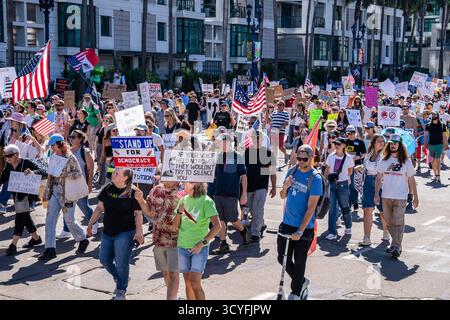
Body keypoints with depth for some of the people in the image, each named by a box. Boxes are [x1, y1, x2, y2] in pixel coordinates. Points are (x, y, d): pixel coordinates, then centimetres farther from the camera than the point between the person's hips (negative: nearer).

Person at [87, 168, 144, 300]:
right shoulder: (108, 189, 3)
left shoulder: (133, 193, -12)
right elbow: (100, 208, 12)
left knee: (121, 264, -2)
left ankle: (121, 291, 18)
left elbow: (138, 214, -8)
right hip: (107, 232, 6)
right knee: (105, 260, 11)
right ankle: (119, 280, 37)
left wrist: (138, 232, -17)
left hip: (125, 233, -6)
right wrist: (90, 224, 13)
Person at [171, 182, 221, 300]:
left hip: (199, 248, -5)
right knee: (188, 283, 10)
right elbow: (174, 227, 6)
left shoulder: (206, 202, -11)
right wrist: (179, 212, -11)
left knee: (195, 283, -12)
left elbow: (217, 225, -19)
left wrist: (202, 243, -24)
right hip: (183, 246, 5)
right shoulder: (183, 200, 5)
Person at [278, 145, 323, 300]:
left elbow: (311, 207, -18)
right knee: (283, 258, 12)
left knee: (299, 262, 5)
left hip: (304, 228, -5)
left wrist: (300, 231, -24)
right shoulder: (292, 171, 4)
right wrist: (285, 187, -11)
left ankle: (295, 293, 21)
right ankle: (301, 281, 34)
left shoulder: (315, 178, -13)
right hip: (287, 224, 5)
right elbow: (283, 196, 13)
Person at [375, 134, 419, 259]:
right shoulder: (384, 160, 6)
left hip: (400, 197, -4)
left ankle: (396, 247, -9)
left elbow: (411, 180, 3)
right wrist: (376, 194, -1)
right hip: (385, 197, 4)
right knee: (389, 223, 10)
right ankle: (396, 244, 23)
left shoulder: (406, 161, 0)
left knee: (398, 223, -9)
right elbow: (378, 178, 7)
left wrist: (415, 197, 3)